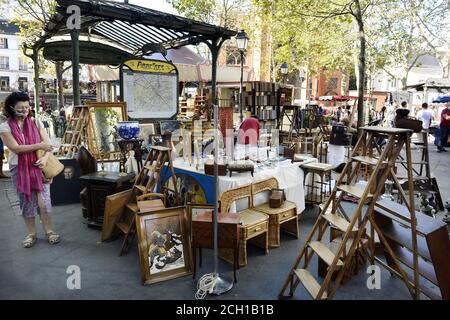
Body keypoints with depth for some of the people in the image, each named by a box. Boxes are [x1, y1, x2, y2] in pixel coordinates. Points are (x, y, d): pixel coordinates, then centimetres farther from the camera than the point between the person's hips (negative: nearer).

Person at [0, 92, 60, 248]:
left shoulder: (36, 123, 2)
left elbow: (47, 143, -2)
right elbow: (15, 148, -14)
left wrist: (45, 158, -21)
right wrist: (39, 145, -21)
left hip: (38, 166, 1)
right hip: (19, 169, 0)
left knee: (43, 201, -1)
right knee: (26, 202, 9)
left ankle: (49, 231, 15)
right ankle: (32, 233, 23)